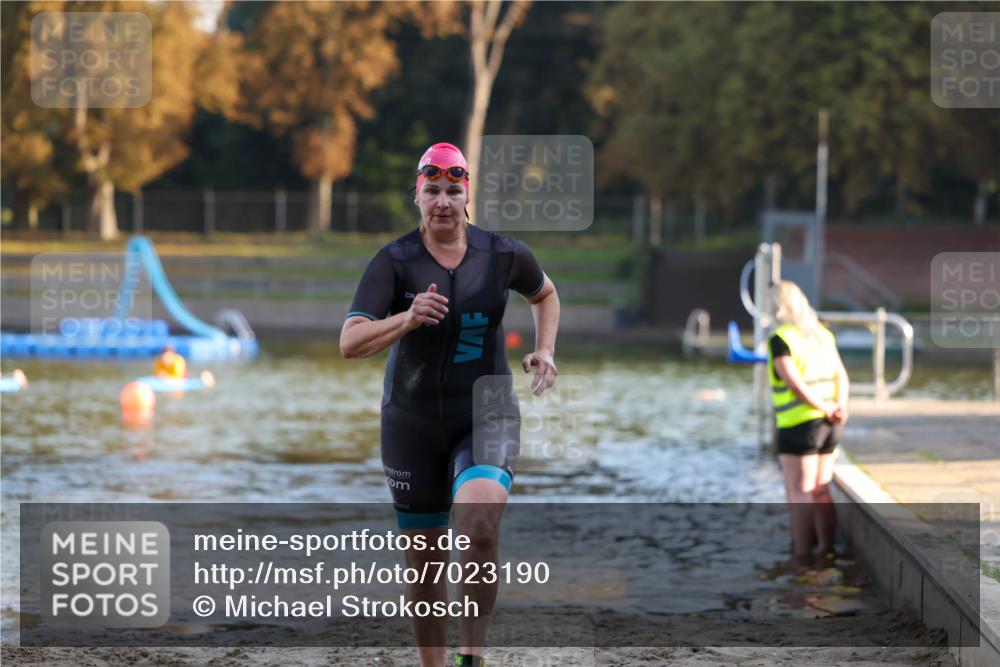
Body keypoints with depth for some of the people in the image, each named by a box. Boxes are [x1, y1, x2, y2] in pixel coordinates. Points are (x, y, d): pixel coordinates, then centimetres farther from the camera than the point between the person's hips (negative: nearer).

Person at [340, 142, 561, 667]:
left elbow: (544, 293, 20)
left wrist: (544, 351, 4)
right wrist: (406, 320, -36)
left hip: (486, 417, -1)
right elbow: (349, 344, -20)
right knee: (424, 557, 8)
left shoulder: (503, 254, -3)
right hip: (412, 423, 1)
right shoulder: (394, 262, -9)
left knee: (480, 522, -28)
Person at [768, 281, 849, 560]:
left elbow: (795, 383, -19)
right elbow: (841, 377, 7)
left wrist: (827, 409, -14)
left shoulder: (780, 340, -11)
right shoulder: (822, 334, 12)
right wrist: (840, 407, -6)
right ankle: (827, 550, 18)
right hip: (828, 426, 7)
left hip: (799, 424, -7)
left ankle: (802, 557, -4)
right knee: (821, 491, 14)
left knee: (801, 495, -4)